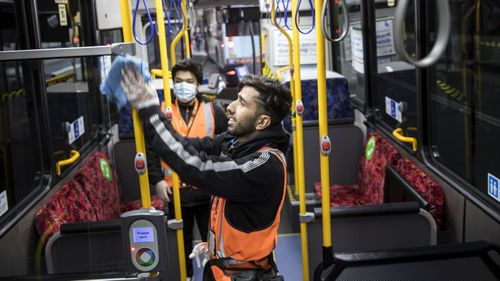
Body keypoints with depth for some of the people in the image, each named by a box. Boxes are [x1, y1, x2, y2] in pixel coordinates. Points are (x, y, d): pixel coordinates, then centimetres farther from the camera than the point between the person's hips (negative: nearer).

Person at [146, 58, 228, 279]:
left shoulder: (212, 111, 1)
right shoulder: (161, 112, 1)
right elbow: (150, 149, 1)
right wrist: (157, 180, -7)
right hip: (175, 191, 1)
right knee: (182, 239, 16)